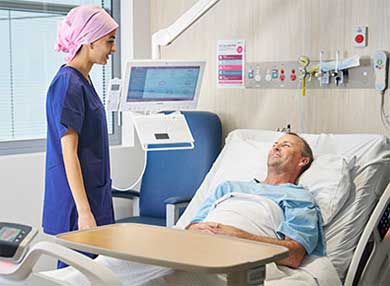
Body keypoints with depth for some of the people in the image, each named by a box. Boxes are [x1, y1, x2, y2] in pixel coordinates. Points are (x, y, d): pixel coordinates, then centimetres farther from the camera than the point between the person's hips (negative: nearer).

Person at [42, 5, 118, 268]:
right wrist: (84, 212, -21)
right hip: (75, 205, -9)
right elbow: (69, 154, -19)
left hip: (93, 195, 9)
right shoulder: (68, 85, -16)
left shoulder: (83, 81, 13)